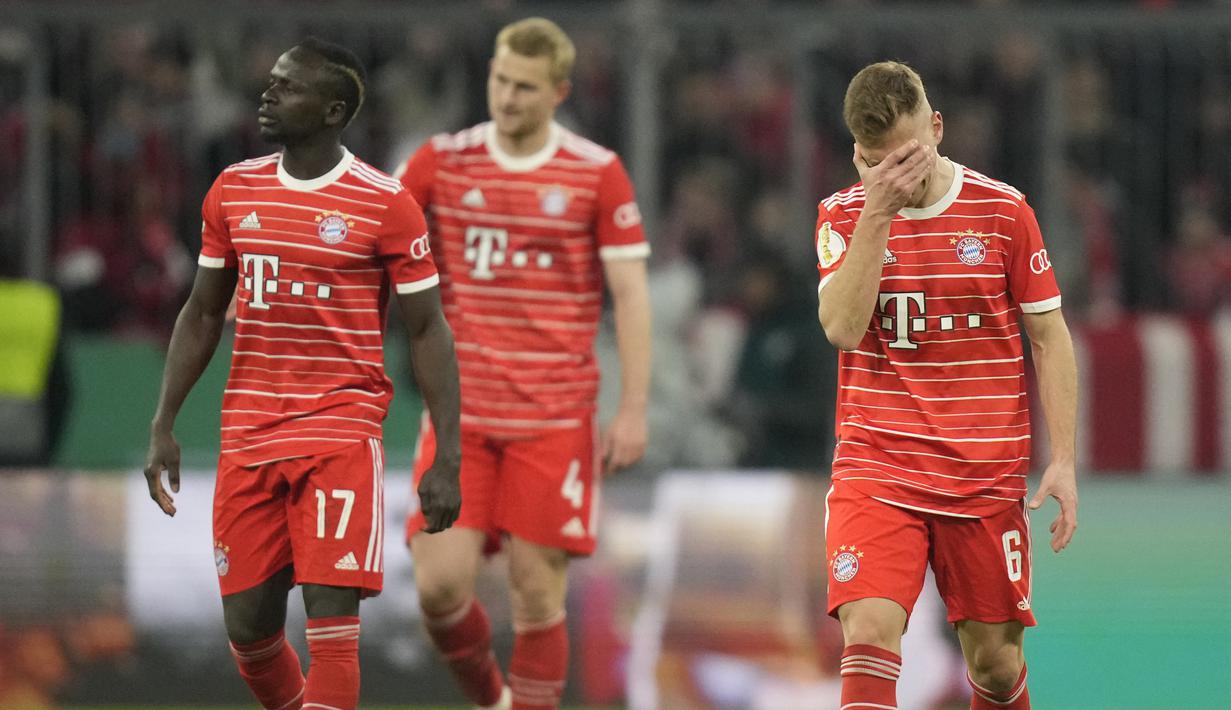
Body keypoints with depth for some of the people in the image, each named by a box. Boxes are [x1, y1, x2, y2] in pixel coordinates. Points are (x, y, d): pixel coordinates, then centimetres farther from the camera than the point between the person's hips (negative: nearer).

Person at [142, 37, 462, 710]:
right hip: (248, 437, 5)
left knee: (332, 619, -14)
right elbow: (203, 313, 17)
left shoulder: (386, 204, -6)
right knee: (248, 626, 6)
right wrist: (163, 427, 11)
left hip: (341, 431, -5)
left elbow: (428, 332, -3)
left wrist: (447, 459, -8)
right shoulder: (233, 189, 8)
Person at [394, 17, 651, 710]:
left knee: (538, 594, -3)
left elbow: (631, 294, -2)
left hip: (555, 417, -2)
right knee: (441, 582, -7)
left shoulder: (598, 174, -2)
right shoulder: (443, 161, 3)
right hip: (461, 413, 2)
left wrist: (634, 411, -6)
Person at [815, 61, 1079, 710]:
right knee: (869, 633, -20)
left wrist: (1063, 461, -1)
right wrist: (878, 213, -19)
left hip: (986, 479, 1)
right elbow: (843, 328, -13)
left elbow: (1049, 337, 5)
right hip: (875, 470, -1)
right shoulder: (843, 215, 2)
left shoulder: (1003, 211, 0)